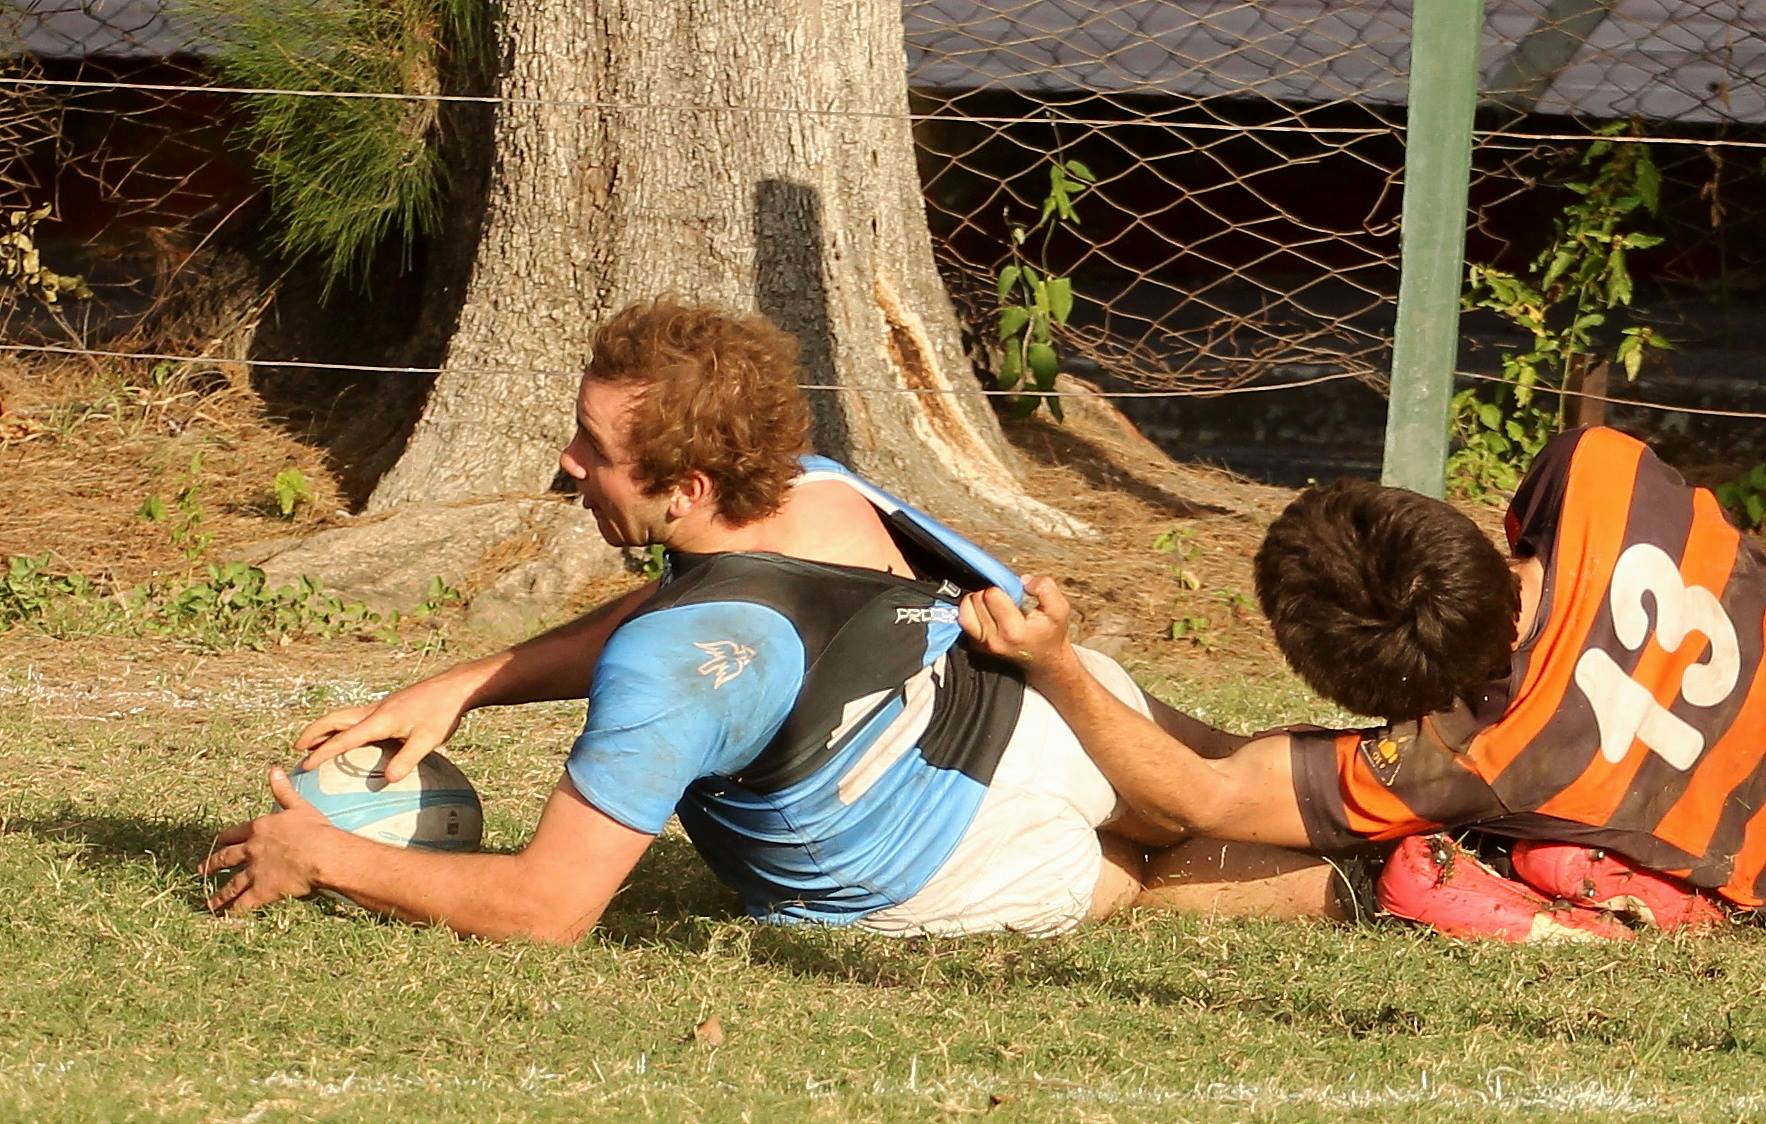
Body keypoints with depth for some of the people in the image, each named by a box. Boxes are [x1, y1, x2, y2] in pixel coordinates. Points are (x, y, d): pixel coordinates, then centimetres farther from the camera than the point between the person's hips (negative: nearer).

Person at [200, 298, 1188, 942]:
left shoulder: (673, 671, -35)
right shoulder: (819, 488, -14)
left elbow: (545, 909, -31)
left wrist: (323, 858, -21)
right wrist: (459, 687, -2)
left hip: (1022, 878, -5)